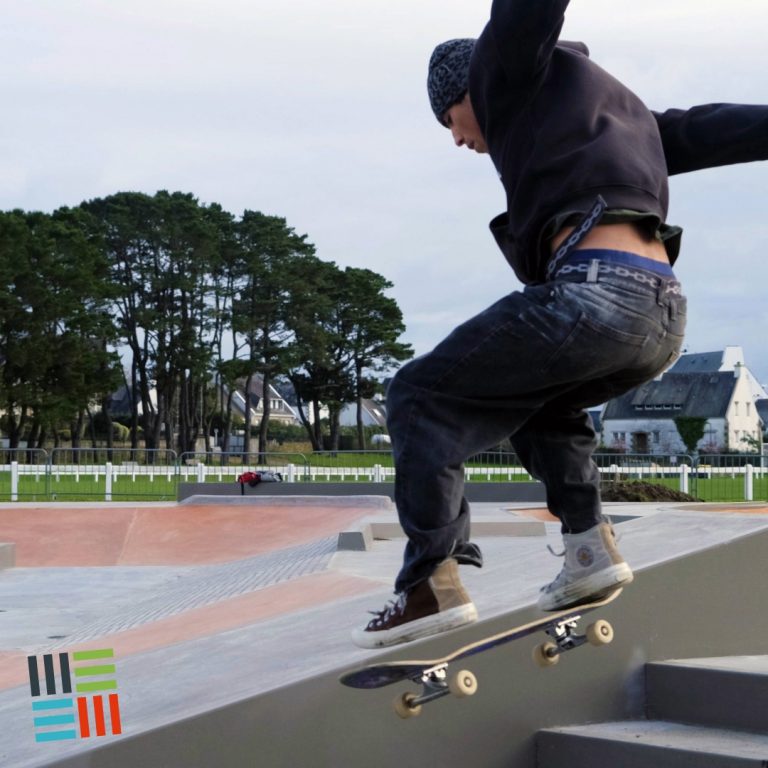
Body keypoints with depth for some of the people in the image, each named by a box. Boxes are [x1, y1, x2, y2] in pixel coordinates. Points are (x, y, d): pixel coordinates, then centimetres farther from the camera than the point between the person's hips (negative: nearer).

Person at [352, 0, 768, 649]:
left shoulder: (513, 73, 15)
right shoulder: (617, 109, 34)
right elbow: (711, 129, 24)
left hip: (596, 292, -8)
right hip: (667, 316, 8)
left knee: (423, 397, 4)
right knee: (538, 401, 33)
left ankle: (433, 585, -5)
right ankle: (590, 542, 18)